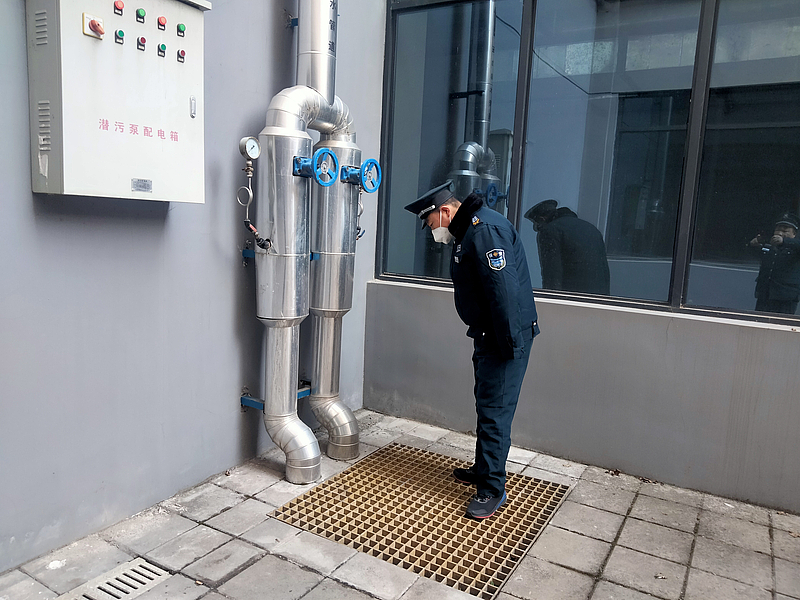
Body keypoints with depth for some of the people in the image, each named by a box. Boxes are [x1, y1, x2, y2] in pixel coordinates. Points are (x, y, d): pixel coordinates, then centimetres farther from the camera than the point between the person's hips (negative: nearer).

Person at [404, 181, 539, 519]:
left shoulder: (485, 230, -20)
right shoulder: (468, 231, 15)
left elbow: (504, 289, -26)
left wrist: (510, 345, -24)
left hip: (506, 338, -11)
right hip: (488, 337, 11)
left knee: (495, 412, -5)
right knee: (485, 406, 19)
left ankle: (492, 489, 6)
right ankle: (483, 470, 34)